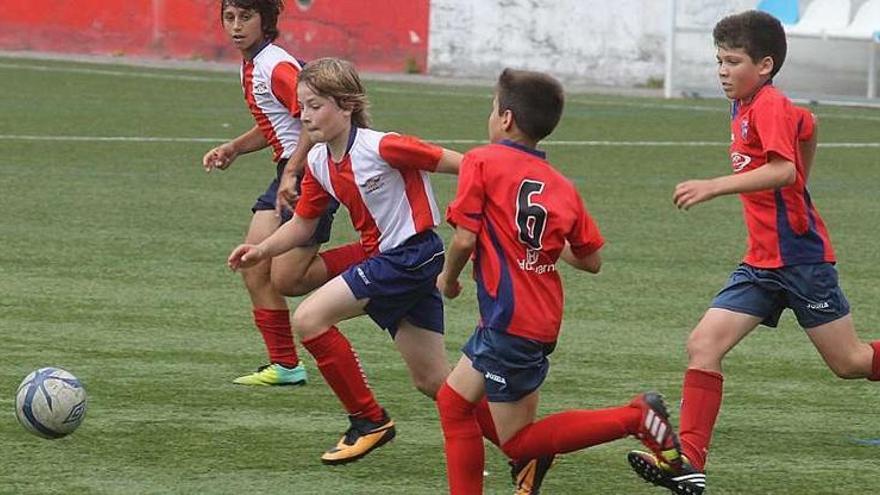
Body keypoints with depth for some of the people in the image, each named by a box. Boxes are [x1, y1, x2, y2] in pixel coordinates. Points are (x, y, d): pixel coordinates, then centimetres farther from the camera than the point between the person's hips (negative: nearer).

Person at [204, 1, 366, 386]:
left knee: (286, 279, -9)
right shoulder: (251, 66, 13)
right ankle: (284, 366, 9)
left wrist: (292, 174, -26)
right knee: (254, 269, 3)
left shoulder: (277, 66, -18)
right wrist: (233, 149, 12)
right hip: (288, 171, 10)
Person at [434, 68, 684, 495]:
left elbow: (464, 238, -13)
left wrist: (448, 278, 6)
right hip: (542, 319, 8)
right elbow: (591, 260, 8)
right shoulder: (560, 185, 9)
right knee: (453, 401, 17)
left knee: (518, 441, -3)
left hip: (509, 319, -8)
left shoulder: (482, 162, -7)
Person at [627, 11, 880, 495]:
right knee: (702, 345, -6)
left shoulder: (769, 106, -16)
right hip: (761, 264, 8)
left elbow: (784, 169, -31)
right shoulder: (744, 108, 11)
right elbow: (807, 125, 28)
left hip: (800, 256, -8)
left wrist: (713, 187, -36)